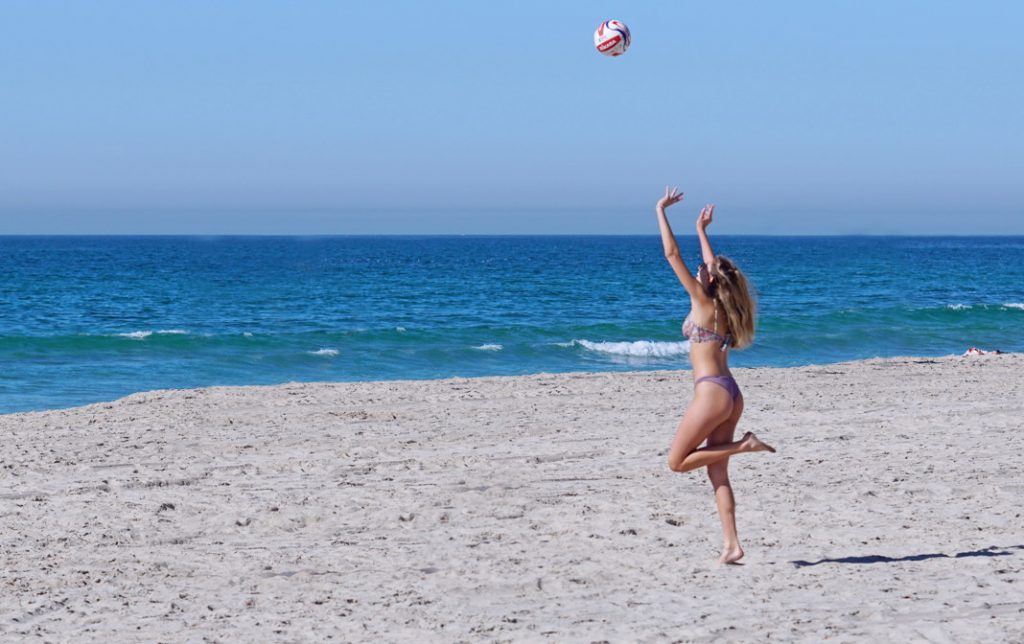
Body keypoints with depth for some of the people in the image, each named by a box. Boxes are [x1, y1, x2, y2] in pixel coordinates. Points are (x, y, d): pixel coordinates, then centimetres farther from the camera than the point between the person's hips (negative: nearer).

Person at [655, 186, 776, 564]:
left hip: (712, 392, -9)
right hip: (730, 395, 9)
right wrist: (701, 230, 40)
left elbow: (672, 255, -9)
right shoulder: (721, 304, 12)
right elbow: (714, 266, 31)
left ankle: (743, 445, -8)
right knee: (717, 472, 6)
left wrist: (661, 211, -4)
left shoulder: (703, 302, -7)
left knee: (677, 461, 0)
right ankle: (731, 544, -2)